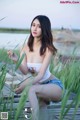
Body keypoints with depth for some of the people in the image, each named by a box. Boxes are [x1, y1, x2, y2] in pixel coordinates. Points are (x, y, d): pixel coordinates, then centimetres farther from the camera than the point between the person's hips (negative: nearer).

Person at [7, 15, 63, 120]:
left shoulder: (48, 49, -19)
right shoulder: (26, 46, -5)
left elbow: (41, 75, -24)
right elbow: (25, 71, -12)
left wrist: (25, 85, -38)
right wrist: (16, 61, -31)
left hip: (53, 85, -7)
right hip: (39, 86, 7)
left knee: (31, 90, -31)